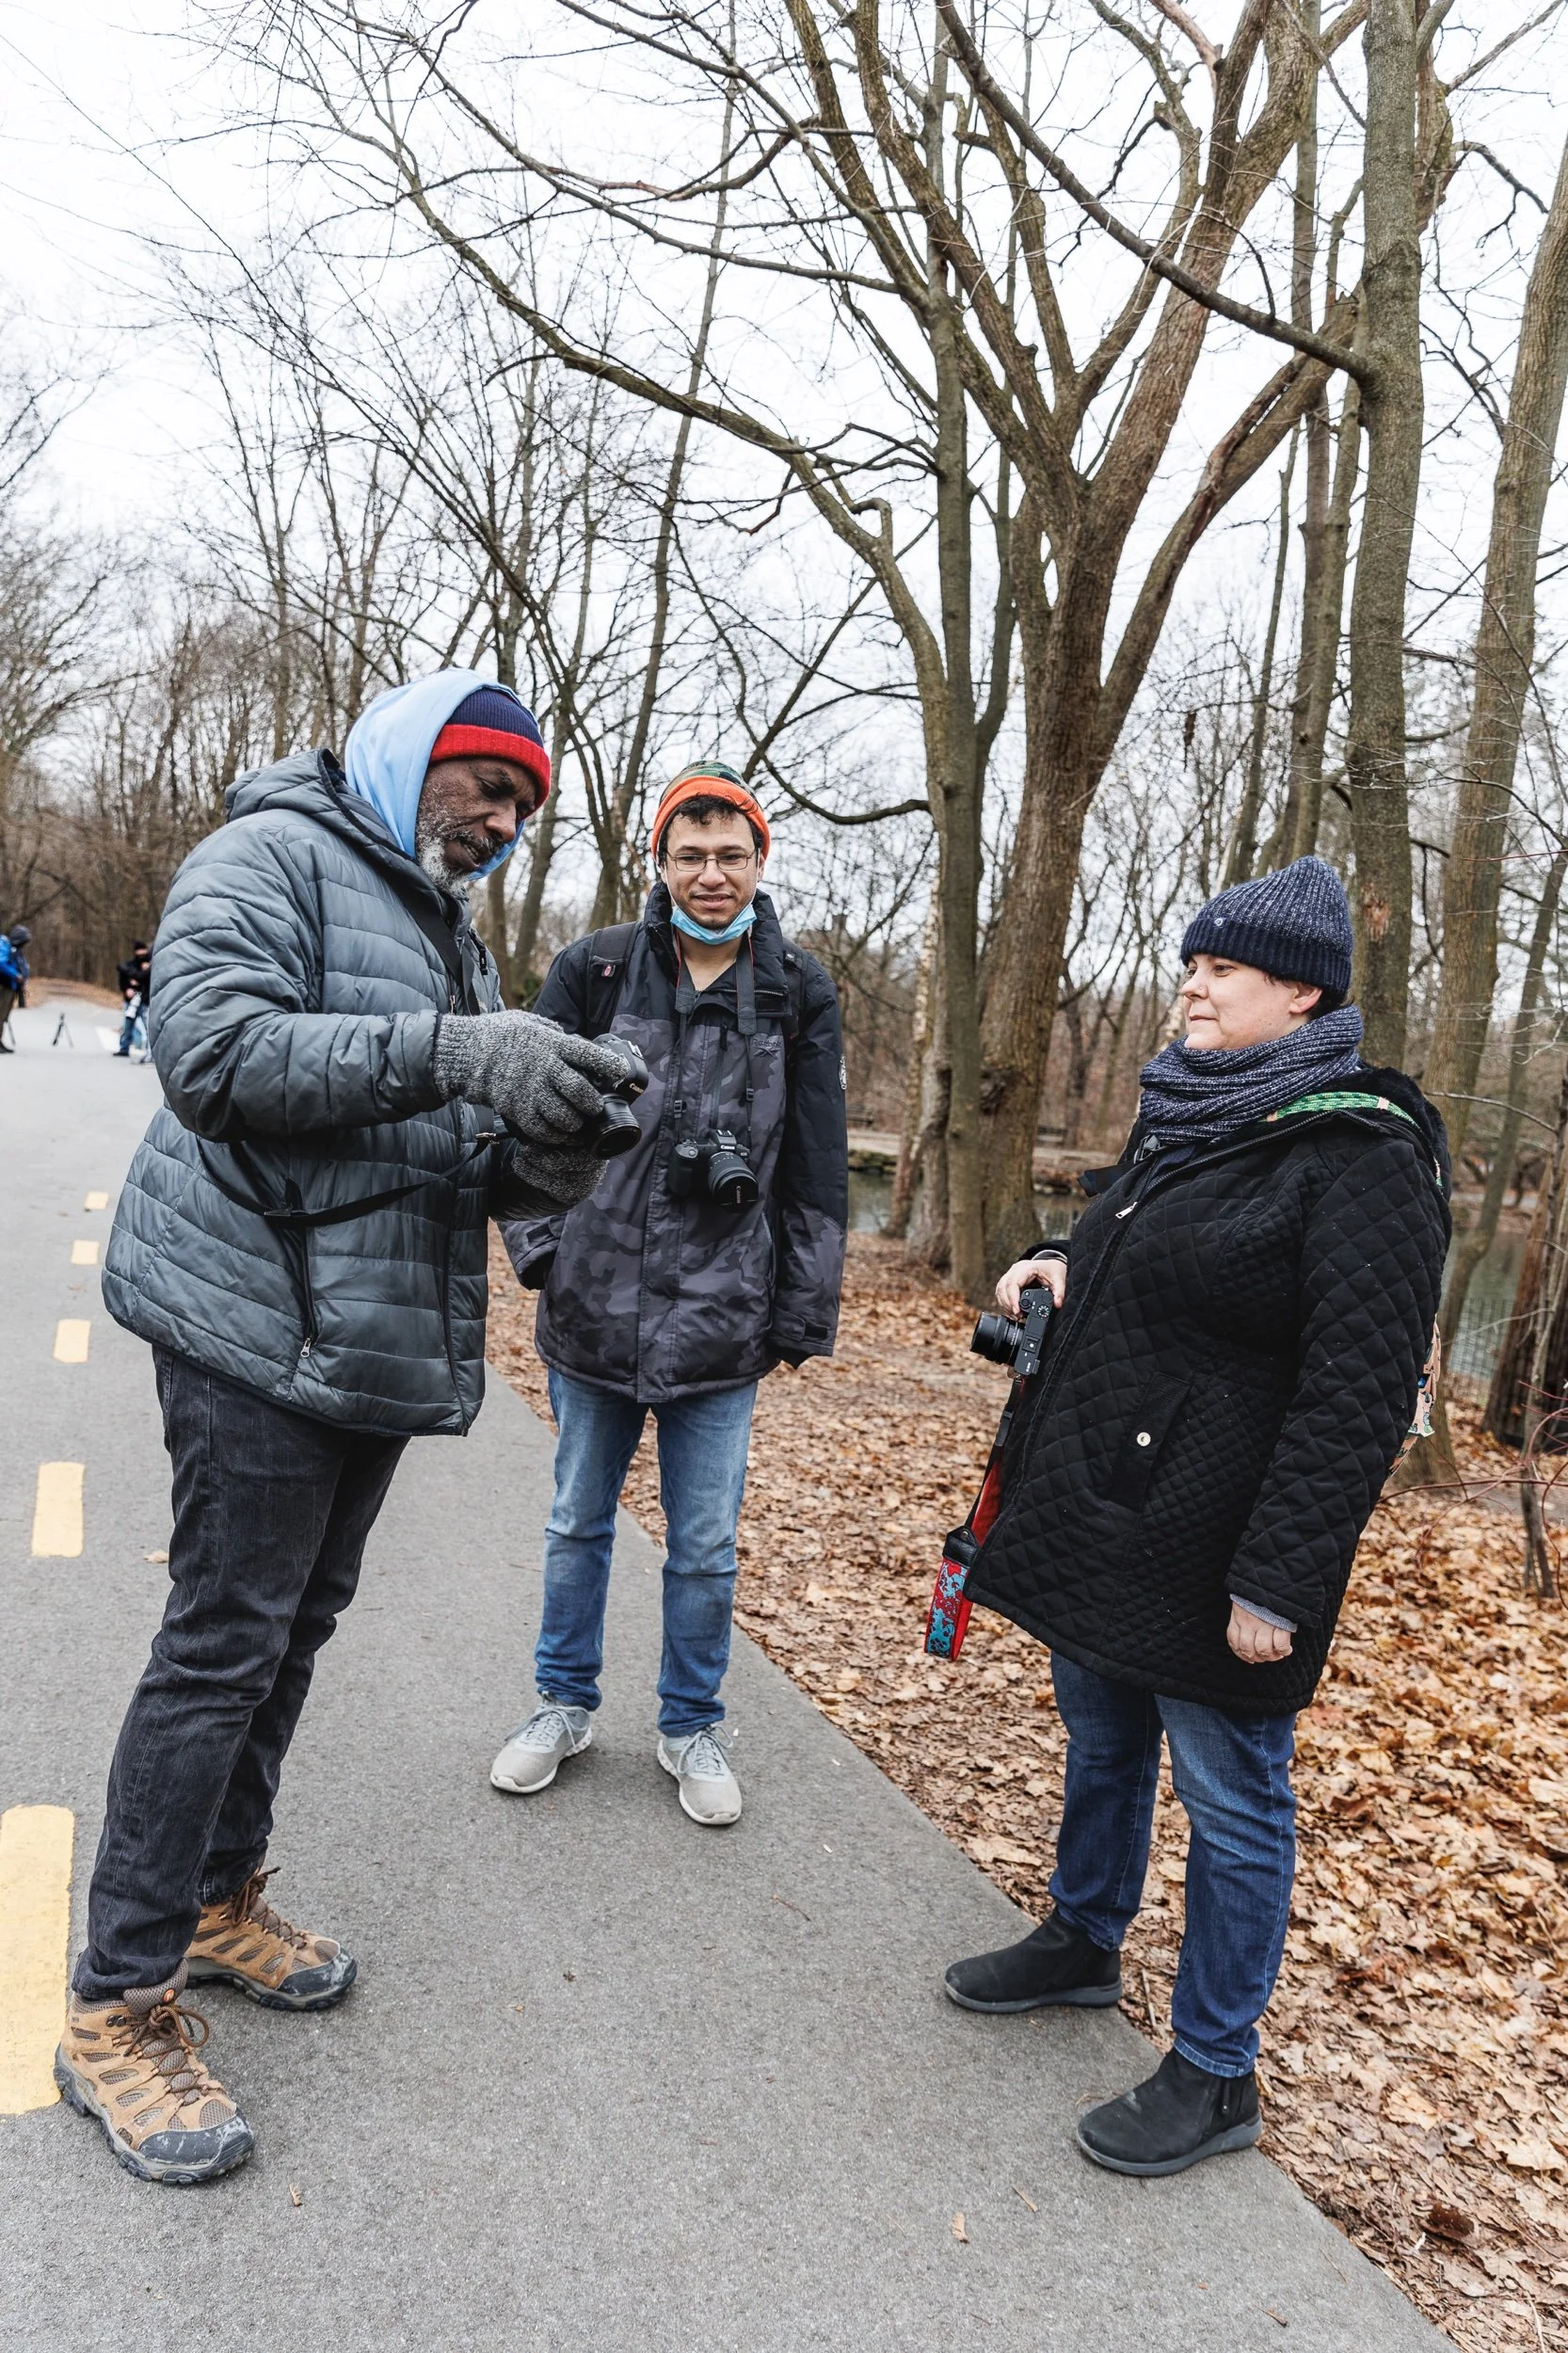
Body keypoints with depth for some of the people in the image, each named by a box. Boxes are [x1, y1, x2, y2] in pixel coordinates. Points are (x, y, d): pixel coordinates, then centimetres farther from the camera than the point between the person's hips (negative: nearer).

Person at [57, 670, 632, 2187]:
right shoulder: (274, 855, -7)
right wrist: (448, 1053, -30)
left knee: (296, 1623, 16)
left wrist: (528, 1162, -5)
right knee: (223, 1640, -5)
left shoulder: (444, 930, 19)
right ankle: (118, 2006, 10)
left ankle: (217, 1896, 34)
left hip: (379, 1337, 9)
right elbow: (212, 1049, -23)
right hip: (262, 1322, -8)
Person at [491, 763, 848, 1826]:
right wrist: (540, 1245, -4)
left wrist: (804, 1314, 2)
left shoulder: (800, 993, 0)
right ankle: (565, 1703, 37)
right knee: (579, 1523, 17)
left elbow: (817, 1170, 3)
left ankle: (693, 1727, 31)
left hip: (723, 1322, 0)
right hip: (593, 1309, 1)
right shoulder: (596, 968, -1)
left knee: (706, 1549, 9)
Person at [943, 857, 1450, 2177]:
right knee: (1102, 1751, 24)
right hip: (1099, 1521, 8)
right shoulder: (1182, 1119, 10)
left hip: (1208, 1554, -8)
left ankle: (1216, 2077, 25)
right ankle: (1083, 1943, 46)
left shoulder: (1363, 1156, -17)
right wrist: (1066, 1268, 6)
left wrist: (1278, 1582, -22)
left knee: (1230, 1798, 8)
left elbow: (1359, 1394, -21)